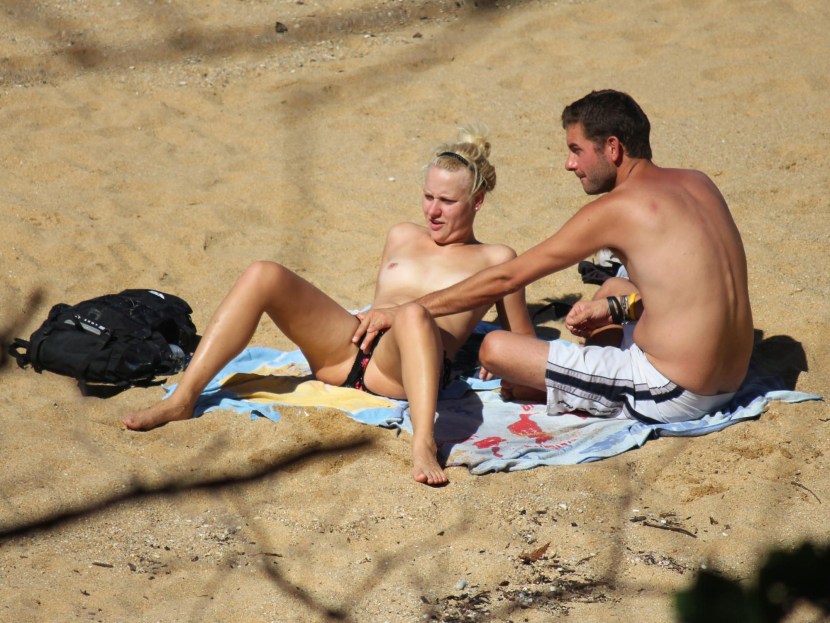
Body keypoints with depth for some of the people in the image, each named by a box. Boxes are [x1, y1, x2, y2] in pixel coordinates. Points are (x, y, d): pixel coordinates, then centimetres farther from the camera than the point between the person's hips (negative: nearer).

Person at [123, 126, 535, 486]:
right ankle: (183, 398, -24)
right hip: (344, 348, 5)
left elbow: (522, 339, 18)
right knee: (263, 275, -17)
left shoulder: (494, 259, 17)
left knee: (414, 315, -42)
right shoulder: (403, 237, 30)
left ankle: (424, 447, -60)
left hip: (401, 369, -5)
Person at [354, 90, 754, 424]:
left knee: (494, 349, -9)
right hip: (728, 382, 9)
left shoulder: (615, 209, -14)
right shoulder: (698, 184, 7)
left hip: (672, 394, -9)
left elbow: (505, 279, -9)